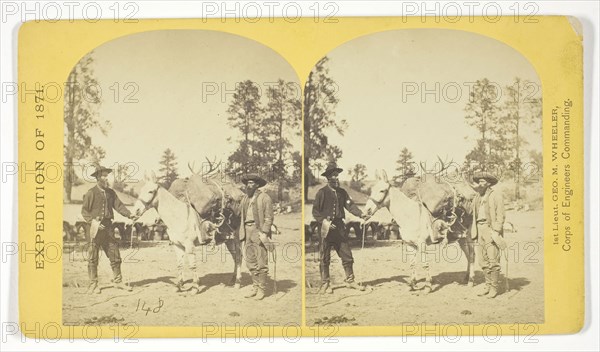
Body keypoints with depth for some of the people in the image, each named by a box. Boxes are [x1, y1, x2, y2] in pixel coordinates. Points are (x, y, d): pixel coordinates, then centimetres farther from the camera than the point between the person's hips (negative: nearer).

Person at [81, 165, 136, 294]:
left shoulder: (110, 192, 11)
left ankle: (118, 281, 17)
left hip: (108, 226, 5)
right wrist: (93, 221, -19)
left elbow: (118, 205, 3)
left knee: (115, 255, 7)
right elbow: (84, 211, -5)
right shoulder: (91, 193, -4)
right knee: (93, 257, 1)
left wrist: (129, 214, -14)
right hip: (96, 227, -5)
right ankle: (93, 284, 8)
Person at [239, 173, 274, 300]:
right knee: (250, 262, 11)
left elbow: (269, 218, -8)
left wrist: (264, 233, -16)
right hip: (248, 232, 7)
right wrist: (242, 232, 9)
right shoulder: (244, 198, 15)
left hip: (259, 232, -7)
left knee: (261, 262, -3)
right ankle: (255, 286, 21)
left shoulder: (264, 198, -5)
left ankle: (262, 289, 5)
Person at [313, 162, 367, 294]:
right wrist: (324, 222, -17)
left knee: (347, 255, 7)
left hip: (339, 227, 5)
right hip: (327, 228, -5)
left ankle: (350, 280, 18)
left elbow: (350, 205, 2)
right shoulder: (322, 193, -5)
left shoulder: (342, 192, 11)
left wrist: (361, 214, -14)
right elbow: (315, 211, -4)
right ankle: (325, 284, 10)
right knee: (325, 258, 1)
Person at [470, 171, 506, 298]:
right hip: (480, 230, 6)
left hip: (491, 229, -6)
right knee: (483, 260, 8)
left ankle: (494, 287, 1)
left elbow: (500, 215, -7)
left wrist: (496, 231, -15)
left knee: (493, 260, -6)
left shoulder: (496, 195, -2)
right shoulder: (477, 197, 17)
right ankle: (488, 285, 18)